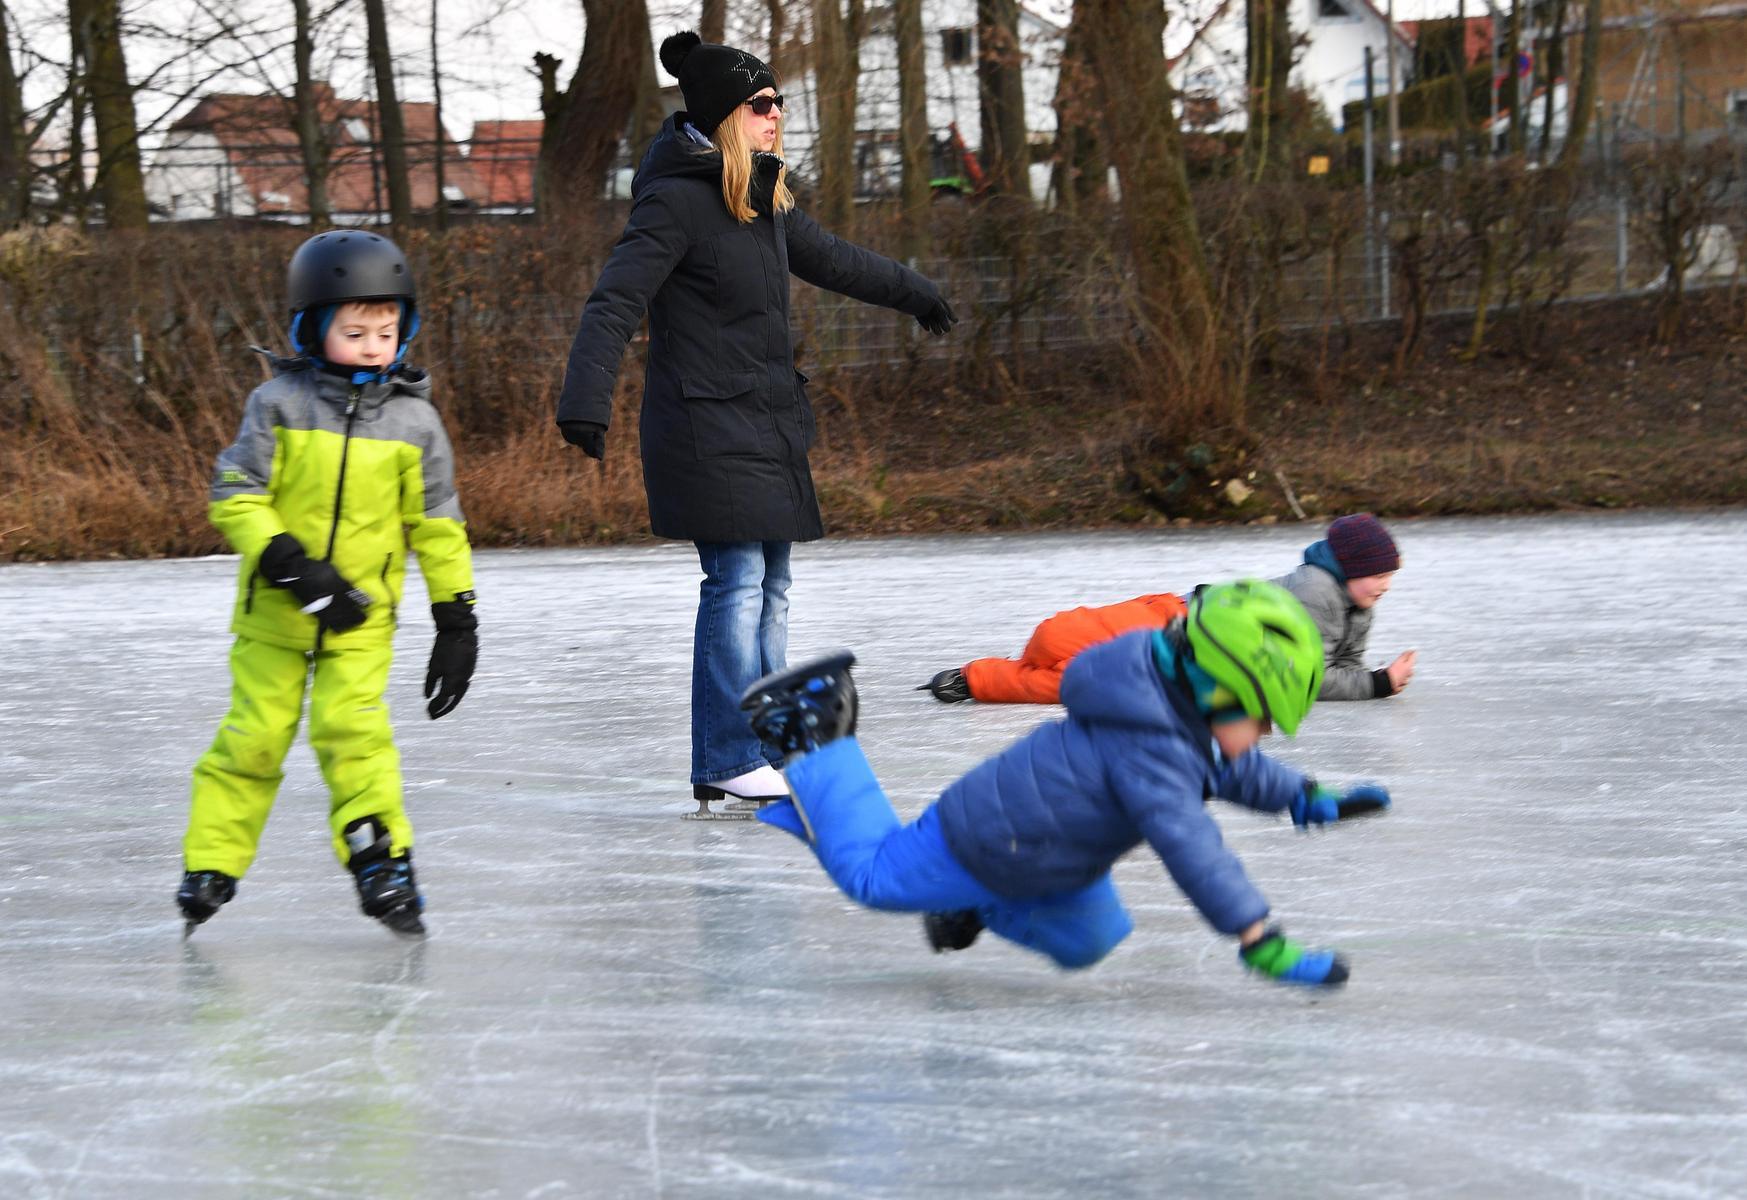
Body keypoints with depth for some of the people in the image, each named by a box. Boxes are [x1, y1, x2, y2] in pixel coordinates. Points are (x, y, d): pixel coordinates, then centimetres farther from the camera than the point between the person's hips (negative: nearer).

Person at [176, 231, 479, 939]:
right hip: (273, 610, 0)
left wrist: (456, 619, 5)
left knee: (352, 728, -14)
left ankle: (381, 863, -3)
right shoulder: (278, 404, -6)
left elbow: (437, 525, 6)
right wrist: (291, 563, -21)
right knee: (254, 735, 2)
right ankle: (211, 863, 15)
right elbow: (235, 496, -9)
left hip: (361, 616, 1)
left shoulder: (413, 420, 1)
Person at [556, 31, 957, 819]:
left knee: (770, 585, 9)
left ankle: (762, 756, 15)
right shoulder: (677, 200, -14)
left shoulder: (761, 199, 13)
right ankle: (728, 769, -8)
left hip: (766, 421, 9)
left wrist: (909, 291, 43)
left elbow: (825, 258, 31)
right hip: (706, 422, -9)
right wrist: (585, 404, -34)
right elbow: (615, 302, -22)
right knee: (737, 581, -11)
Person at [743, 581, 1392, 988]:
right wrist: (1261, 944, -48)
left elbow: (1234, 768, 14)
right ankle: (813, 744, 24)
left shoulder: (1187, 723, -8)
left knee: (1089, 941, 26)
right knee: (873, 873, 11)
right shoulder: (1150, 750, -38)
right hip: (988, 843, -9)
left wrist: (1308, 799, 2)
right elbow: (1190, 846, -45)